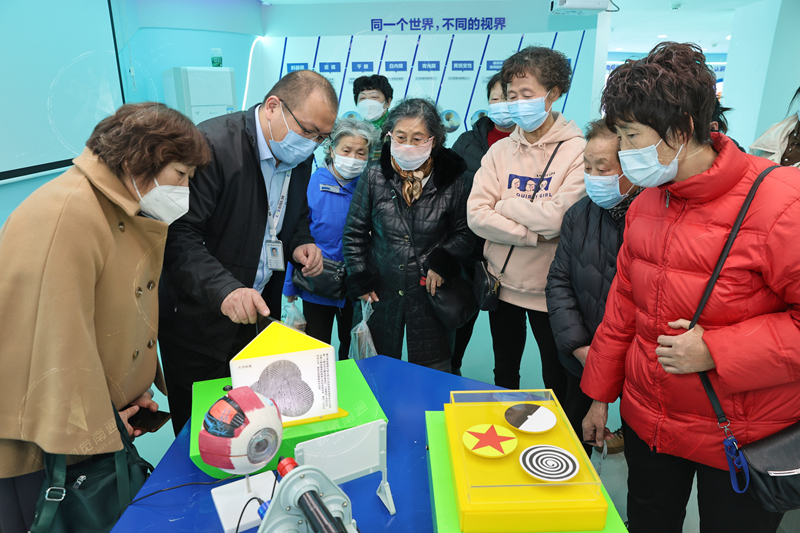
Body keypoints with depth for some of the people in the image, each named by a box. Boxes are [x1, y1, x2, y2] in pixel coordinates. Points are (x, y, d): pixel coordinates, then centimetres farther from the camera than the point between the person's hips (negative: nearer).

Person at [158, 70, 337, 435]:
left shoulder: (300, 158, 3)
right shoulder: (212, 145, -21)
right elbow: (178, 236, -25)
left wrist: (300, 245, -3)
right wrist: (224, 289, -38)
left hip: (259, 310, 6)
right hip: (200, 318, -5)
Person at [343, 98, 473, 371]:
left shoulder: (452, 180, -6)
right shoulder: (374, 178, -4)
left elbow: (465, 233, 4)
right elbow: (354, 233, 4)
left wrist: (442, 262, -11)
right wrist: (359, 281, 0)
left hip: (430, 295, -1)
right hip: (381, 293, 1)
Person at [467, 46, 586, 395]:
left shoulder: (577, 151, -11)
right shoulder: (500, 150, 2)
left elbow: (559, 216, -23)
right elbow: (476, 215, -8)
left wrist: (504, 205, -11)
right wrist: (534, 234, -18)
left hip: (548, 287, -4)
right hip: (502, 282, 4)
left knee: (557, 379, 13)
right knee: (504, 373, 22)